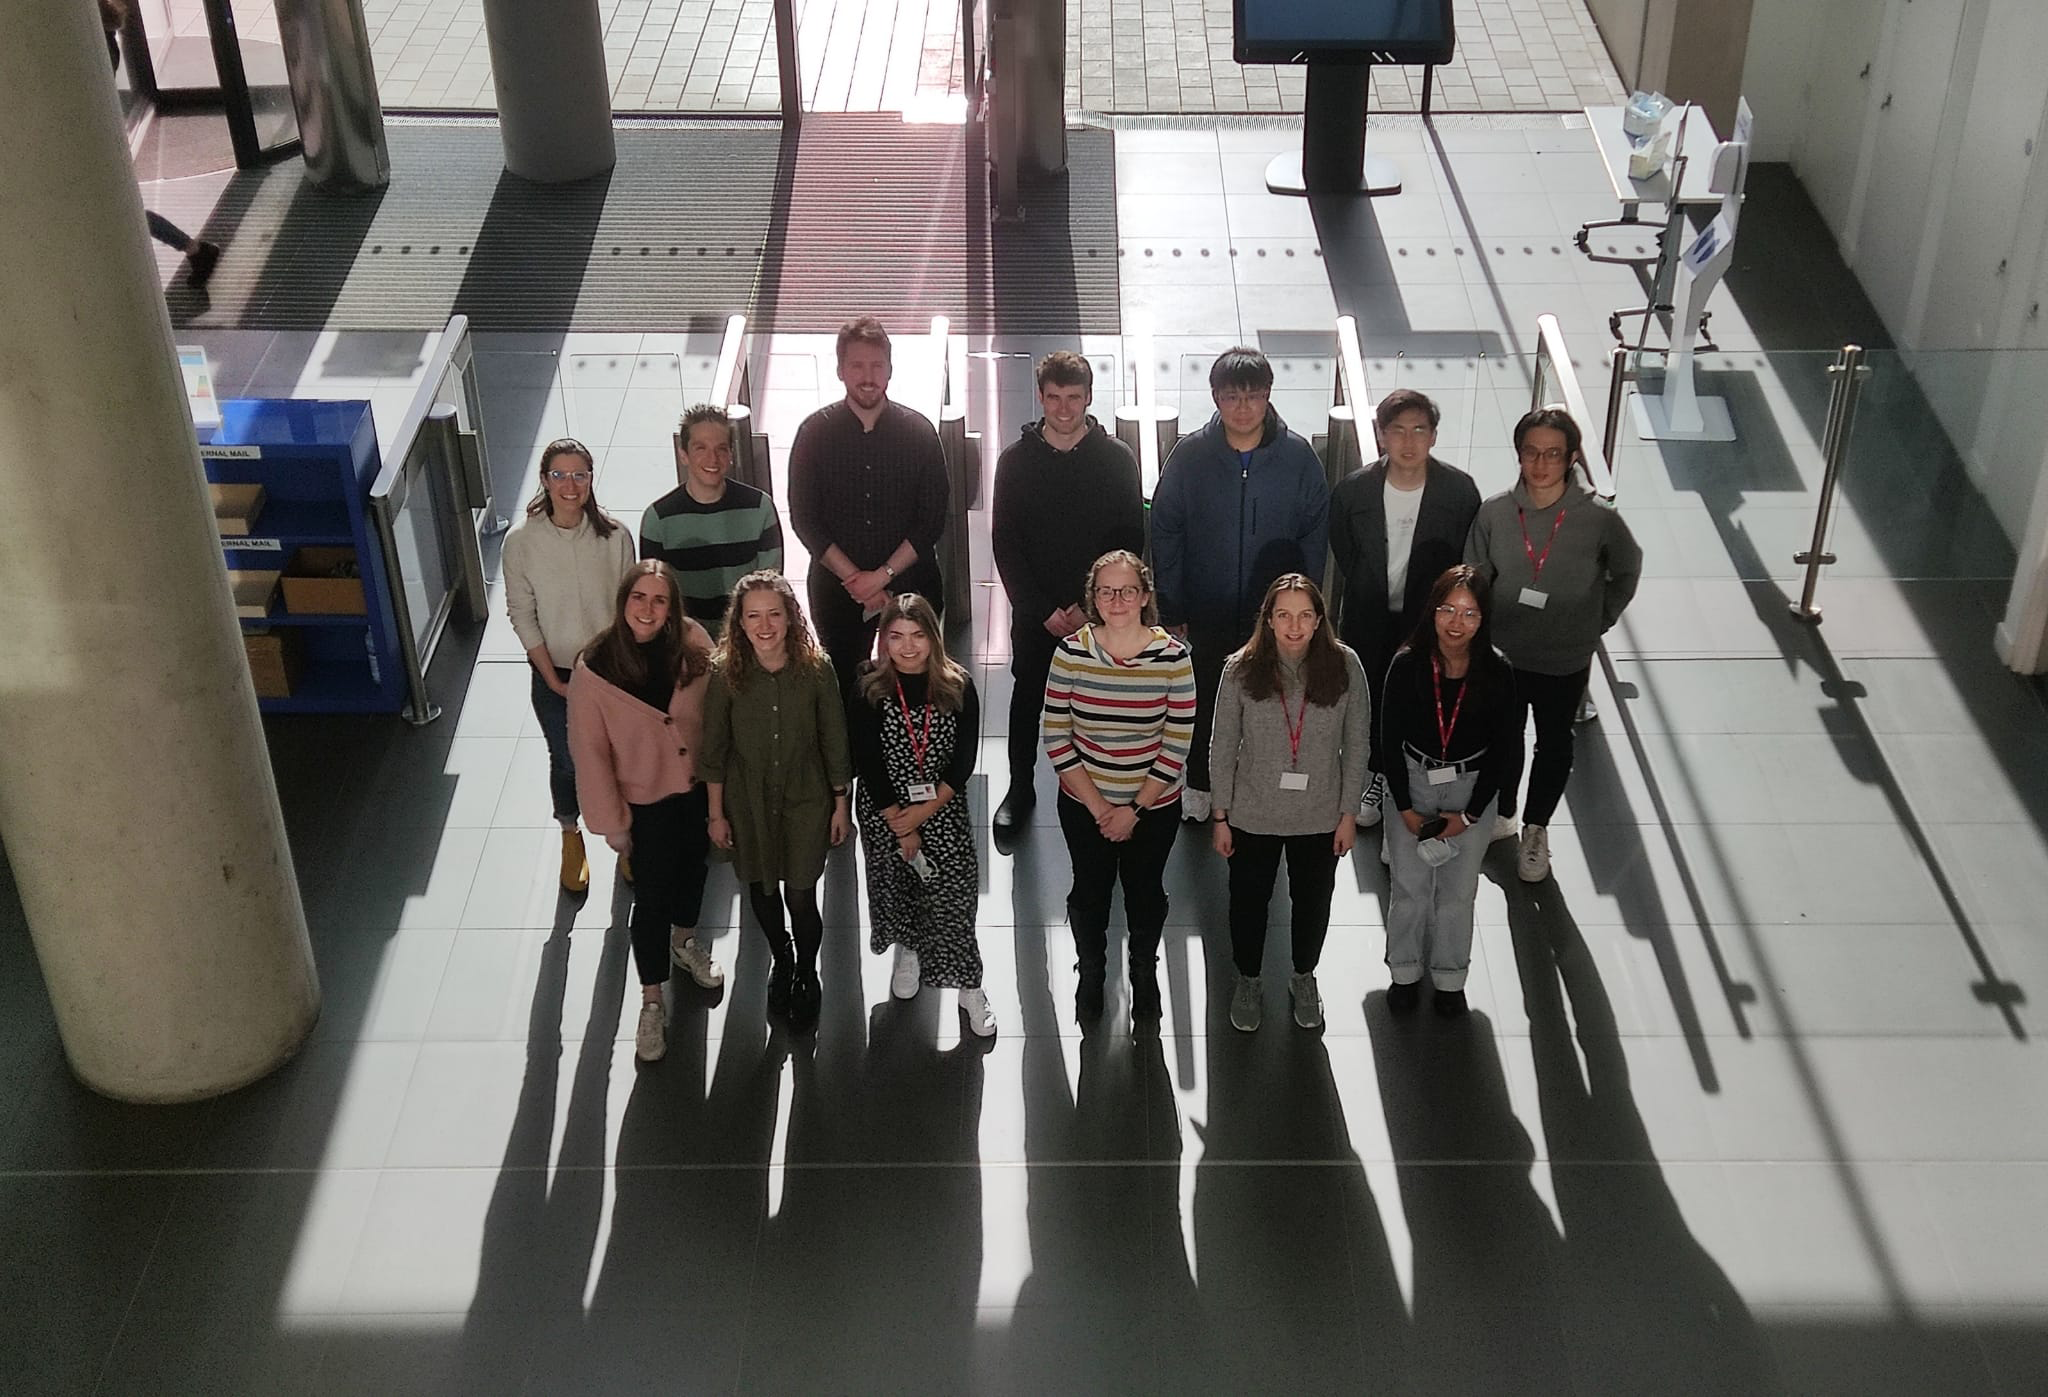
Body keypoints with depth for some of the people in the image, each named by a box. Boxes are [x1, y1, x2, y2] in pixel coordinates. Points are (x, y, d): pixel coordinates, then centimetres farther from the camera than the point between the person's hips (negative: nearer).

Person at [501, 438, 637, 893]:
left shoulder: (615, 537, -14)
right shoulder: (521, 542, -15)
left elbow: (627, 608, -5)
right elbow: (522, 615, -8)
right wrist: (553, 678, -9)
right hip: (554, 675, 0)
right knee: (566, 762, 16)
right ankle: (571, 838, 42)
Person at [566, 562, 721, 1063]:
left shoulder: (693, 643, -19)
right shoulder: (594, 668, -24)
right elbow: (590, 752, -16)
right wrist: (612, 821, -10)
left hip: (699, 784, 3)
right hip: (646, 798, -3)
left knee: (693, 862, 26)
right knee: (652, 894, 8)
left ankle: (684, 939, 56)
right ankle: (651, 1002, 27)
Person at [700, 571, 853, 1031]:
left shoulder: (816, 670, -17)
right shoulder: (725, 673, -15)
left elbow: (834, 742, -6)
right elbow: (714, 749, -5)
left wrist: (840, 805, 1)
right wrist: (717, 814, 0)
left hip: (805, 799, -1)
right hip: (748, 802, 1)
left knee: (800, 896, 0)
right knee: (762, 889, 18)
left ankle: (807, 973, 30)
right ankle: (781, 960, 48)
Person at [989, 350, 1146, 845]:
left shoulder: (1117, 458, -4)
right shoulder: (1016, 459, -3)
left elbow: (1130, 542, -3)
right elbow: (1005, 544, -3)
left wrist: (1089, 607, -11)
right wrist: (1045, 610, -10)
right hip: (1034, 612, 1)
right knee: (1027, 698, 12)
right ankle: (1020, 790, 29)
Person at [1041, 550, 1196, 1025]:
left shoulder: (1173, 656, -17)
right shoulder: (1072, 652, -14)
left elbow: (1178, 745, -12)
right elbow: (1056, 738, -10)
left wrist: (1135, 810, -13)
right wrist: (1098, 808, -13)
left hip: (1153, 807, 0)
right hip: (1084, 805, 0)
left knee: (1145, 892, 19)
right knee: (1090, 892, 18)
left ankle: (1144, 975, 45)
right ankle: (1091, 972, 44)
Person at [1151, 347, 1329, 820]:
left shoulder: (1298, 456, -8)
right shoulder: (1190, 454, -9)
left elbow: (1316, 533, 0)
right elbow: (1165, 532, -3)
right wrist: (1172, 608, -4)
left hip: (1275, 615, 0)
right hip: (1205, 612, 0)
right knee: (1203, 704, 16)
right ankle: (1199, 786, 37)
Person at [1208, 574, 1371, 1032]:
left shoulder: (1344, 666, -14)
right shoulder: (1241, 669, -15)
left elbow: (1357, 745, -5)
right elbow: (1222, 747, -6)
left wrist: (1349, 813, -3)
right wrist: (1220, 815, -3)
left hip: (1321, 817, 1)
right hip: (1253, 816, -1)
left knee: (1313, 902, 21)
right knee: (1249, 902, 18)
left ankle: (1304, 978, 48)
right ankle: (1248, 981, 44)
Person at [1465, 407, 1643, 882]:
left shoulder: (1599, 517, -20)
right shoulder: (1494, 512, -16)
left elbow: (1627, 571, 0)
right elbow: (1474, 580, -2)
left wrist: (1599, 622, 1)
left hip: (1566, 662, -1)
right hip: (1503, 654, 1)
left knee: (1554, 745, 19)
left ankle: (1536, 829, 43)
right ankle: (1500, 814, 48)